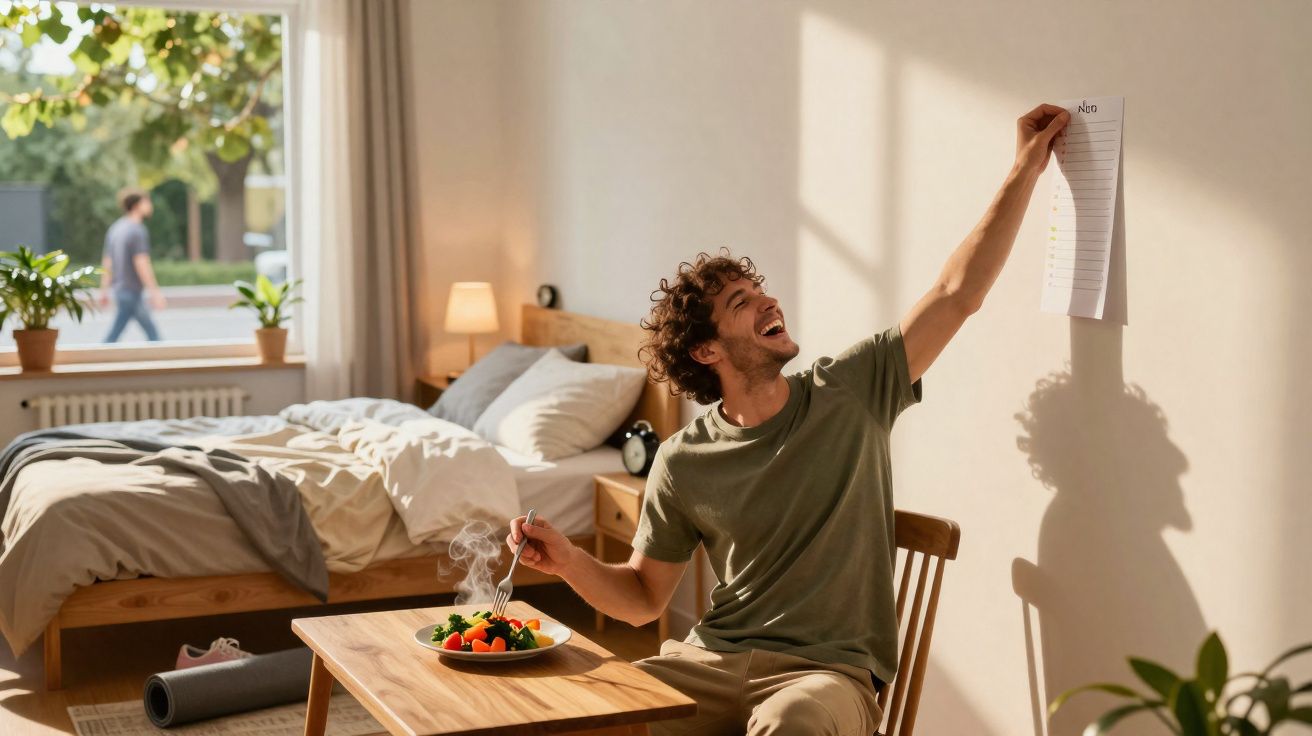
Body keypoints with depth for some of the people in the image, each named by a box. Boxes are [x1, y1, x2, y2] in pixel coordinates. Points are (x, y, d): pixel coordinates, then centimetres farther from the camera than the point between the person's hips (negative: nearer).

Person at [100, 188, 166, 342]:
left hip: (119, 288, 9)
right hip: (132, 291, -9)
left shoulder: (115, 228, 12)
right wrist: (155, 292, -19)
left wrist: (104, 291, 16)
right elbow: (141, 264, -21)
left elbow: (106, 262, 13)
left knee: (152, 332, 11)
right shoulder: (137, 231, -15)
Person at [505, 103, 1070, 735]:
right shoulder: (683, 462, 3)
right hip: (714, 659, 1)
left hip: (828, 668, -1)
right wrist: (569, 561, -11)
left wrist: (1024, 172, -3)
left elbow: (957, 294, -1)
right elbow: (643, 595, 10)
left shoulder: (850, 392, 1)